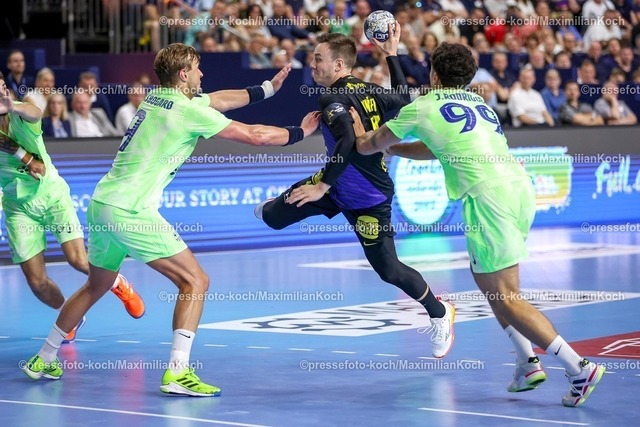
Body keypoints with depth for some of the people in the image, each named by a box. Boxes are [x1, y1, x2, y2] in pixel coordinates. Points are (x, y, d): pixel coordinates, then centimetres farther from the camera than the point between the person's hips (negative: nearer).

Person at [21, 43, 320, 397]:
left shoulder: (157, 98, 15)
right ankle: (177, 372, -15)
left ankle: (43, 360, 35)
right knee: (195, 281, -5)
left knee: (96, 286, 26)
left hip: (101, 204, 9)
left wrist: (267, 88, 32)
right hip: (131, 212, -9)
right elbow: (254, 135, -5)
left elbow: (219, 99, 29)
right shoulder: (189, 111, -10)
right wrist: (300, 132, 9)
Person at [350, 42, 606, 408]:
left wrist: (363, 134, 49)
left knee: (504, 295, -4)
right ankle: (528, 361, 13)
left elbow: (368, 146, 26)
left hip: (488, 195, -7)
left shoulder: (422, 107, 10)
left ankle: (579, 368, -13)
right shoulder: (479, 104, 27)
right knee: (487, 277, 23)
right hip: (521, 186, 7)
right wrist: (391, 148, 53)